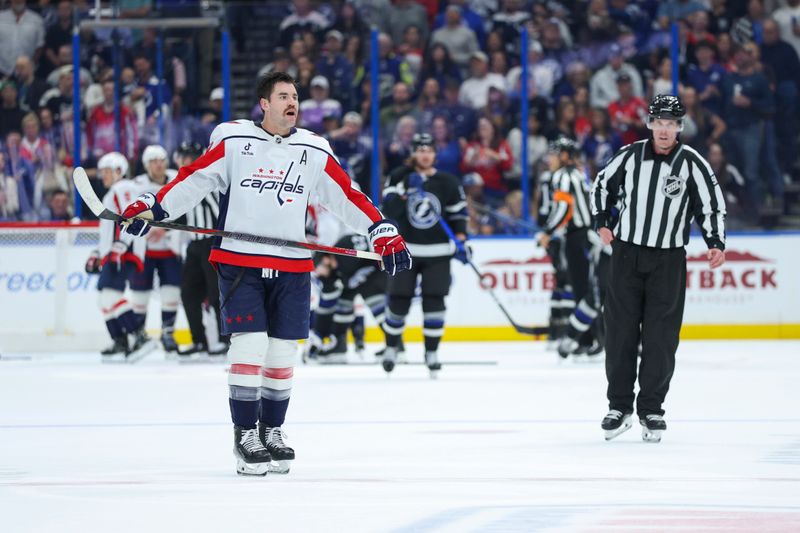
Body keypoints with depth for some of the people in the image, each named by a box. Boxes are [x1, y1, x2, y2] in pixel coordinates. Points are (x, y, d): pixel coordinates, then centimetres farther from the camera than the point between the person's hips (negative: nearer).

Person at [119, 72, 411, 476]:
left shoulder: (314, 152, 7)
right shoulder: (233, 142, -2)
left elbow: (347, 195, 8)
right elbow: (193, 179, -1)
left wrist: (383, 232, 2)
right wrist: (150, 207, -9)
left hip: (291, 268, 3)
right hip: (239, 261, -3)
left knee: (282, 351, 6)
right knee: (248, 343, -9)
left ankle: (271, 431, 20)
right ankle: (245, 435, -1)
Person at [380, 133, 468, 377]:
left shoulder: (448, 182, 2)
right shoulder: (399, 177, -1)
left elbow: (458, 214, 7)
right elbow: (389, 210, -13)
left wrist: (461, 241, -4)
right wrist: (406, 190, -24)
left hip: (437, 252, 0)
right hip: (405, 250, 0)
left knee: (434, 301, -6)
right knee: (398, 300, 0)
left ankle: (432, 352, 4)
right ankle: (391, 348, 19)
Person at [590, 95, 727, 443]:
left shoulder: (692, 163, -6)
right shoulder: (630, 156, -1)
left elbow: (711, 205, -2)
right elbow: (602, 185, 14)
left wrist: (715, 244, -13)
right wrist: (602, 222, 6)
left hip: (668, 260, -1)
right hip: (626, 252, 1)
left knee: (660, 336, -2)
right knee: (620, 330, 1)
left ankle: (651, 410, 6)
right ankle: (619, 406, 10)